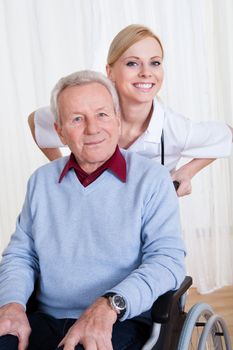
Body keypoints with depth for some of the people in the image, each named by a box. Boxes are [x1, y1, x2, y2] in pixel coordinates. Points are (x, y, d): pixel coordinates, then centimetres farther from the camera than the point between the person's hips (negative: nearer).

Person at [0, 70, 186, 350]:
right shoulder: (41, 180, 14)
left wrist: (110, 305, -24)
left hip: (123, 324, -3)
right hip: (46, 322, 4)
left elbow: (168, 260, -9)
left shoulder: (152, 178, 0)